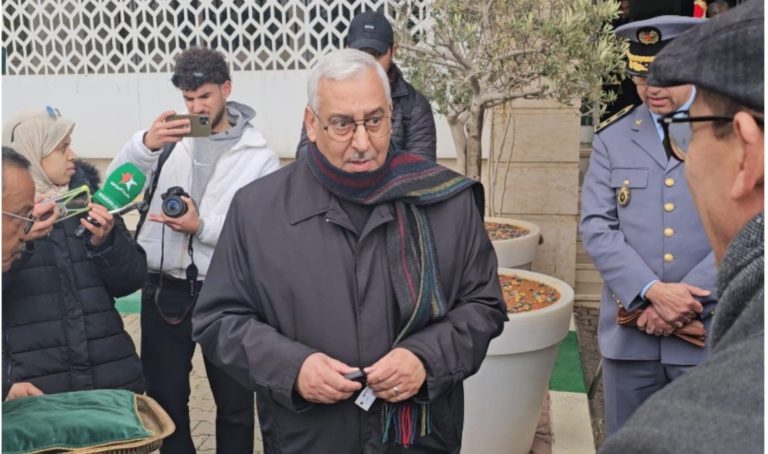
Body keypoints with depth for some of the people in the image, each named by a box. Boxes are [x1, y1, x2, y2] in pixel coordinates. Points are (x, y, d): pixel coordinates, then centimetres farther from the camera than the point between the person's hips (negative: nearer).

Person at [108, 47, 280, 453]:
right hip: (164, 289, 2)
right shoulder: (169, 138, 2)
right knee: (164, 397, 16)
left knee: (235, 401, 12)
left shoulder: (259, 156, -4)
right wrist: (145, 145, -24)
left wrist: (201, 226, -23)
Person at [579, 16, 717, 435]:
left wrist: (689, 299, -13)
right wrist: (652, 291, -15)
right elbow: (596, 227, -3)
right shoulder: (612, 138, 6)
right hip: (630, 334, 2)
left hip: (712, 334, -1)